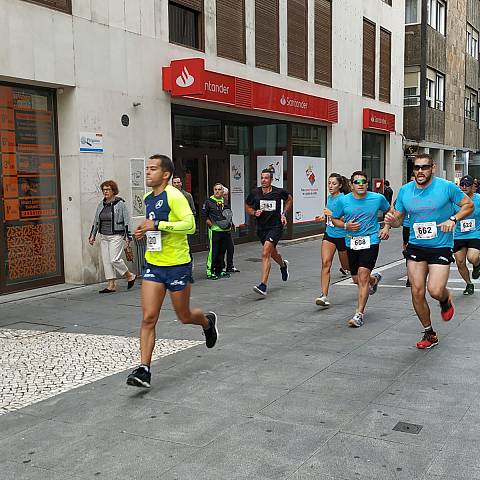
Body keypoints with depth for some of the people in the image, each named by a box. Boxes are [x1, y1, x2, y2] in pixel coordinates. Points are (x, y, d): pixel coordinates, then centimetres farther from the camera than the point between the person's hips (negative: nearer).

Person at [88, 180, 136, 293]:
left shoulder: (120, 204, -5)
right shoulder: (101, 205, 12)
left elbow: (127, 221, -6)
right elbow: (96, 221, 20)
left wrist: (128, 237, -10)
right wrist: (92, 235, 16)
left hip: (116, 236, -6)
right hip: (103, 237, 7)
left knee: (114, 259, -13)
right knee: (106, 260, 3)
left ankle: (130, 276, 10)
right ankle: (111, 285, 8)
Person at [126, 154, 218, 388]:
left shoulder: (173, 196, -15)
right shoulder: (148, 198, 11)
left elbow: (190, 225, -25)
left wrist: (157, 225, -26)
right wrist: (145, 231, 7)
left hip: (177, 265, -6)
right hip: (153, 265, 6)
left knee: (184, 316, 11)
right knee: (148, 318, -5)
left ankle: (208, 321, 45)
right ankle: (144, 369, -3)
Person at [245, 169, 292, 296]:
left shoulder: (279, 192, -7)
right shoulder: (254, 193, -4)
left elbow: (289, 199, 15)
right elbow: (247, 207, 12)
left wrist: (284, 214, 4)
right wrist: (254, 212, -9)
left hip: (275, 226, -4)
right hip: (261, 227, 4)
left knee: (265, 254, -20)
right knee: (272, 253, 24)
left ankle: (263, 285, -21)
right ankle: (283, 265, 59)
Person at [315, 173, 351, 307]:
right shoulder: (329, 197, 8)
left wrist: (332, 214, -25)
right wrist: (324, 218, 5)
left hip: (342, 236, -5)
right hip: (329, 235, 6)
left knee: (347, 266, 12)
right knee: (325, 263, -12)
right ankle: (324, 296, -15)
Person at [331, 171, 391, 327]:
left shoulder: (378, 198, -2)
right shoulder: (343, 200, -3)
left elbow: (389, 211, 17)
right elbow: (334, 219, 9)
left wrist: (386, 228, 4)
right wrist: (346, 225, -10)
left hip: (371, 241, -3)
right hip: (351, 242, 3)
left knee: (363, 276, -16)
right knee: (356, 279, 13)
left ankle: (359, 314, -8)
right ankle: (374, 279, 50)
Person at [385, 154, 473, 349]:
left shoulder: (446, 187, -8)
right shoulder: (405, 190, 2)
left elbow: (469, 205, 3)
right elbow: (398, 219, 10)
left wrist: (453, 219, -14)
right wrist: (391, 220, -13)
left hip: (441, 247, -3)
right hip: (415, 247, 4)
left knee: (435, 291, -16)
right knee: (417, 292, 2)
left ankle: (446, 299, 23)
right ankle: (429, 333, 20)